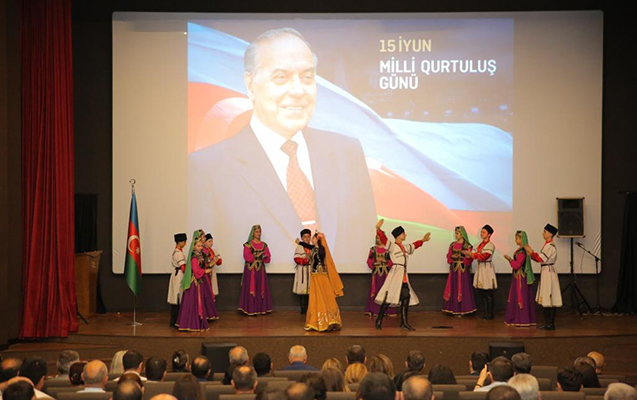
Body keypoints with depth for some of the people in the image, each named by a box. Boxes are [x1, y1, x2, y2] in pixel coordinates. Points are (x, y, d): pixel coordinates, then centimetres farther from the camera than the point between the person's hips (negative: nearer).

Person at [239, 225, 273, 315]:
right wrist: (256, 256, -16)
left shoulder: (264, 245, 11)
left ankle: (261, 308, 8)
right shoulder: (248, 244, -2)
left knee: (261, 288, 3)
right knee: (251, 288, -6)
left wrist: (264, 257, -14)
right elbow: (247, 257, -12)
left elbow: (268, 259, 6)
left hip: (261, 269, 4)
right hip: (250, 269, -4)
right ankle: (251, 310, -3)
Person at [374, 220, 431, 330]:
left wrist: (422, 240, 48)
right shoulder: (392, 246, -5)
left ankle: (404, 322, 12)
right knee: (388, 298, -8)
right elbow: (383, 239, -20)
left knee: (406, 297, 4)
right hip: (395, 274, -8)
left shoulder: (405, 247, 18)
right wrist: (378, 229, -34)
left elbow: (414, 245, 37)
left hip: (404, 277, 8)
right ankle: (379, 320, -1)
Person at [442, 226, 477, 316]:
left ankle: (462, 309, 2)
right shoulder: (452, 245, 10)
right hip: (454, 269, 4)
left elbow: (469, 259, -8)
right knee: (454, 288, 3)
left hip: (463, 270, -4)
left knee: (463, 288, -3)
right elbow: (449, 256, 11)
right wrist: (452, 257, -9)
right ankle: (454, 309, 9)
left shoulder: (467, 245, -3)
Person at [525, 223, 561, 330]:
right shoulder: (547, 245, 15)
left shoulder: (550, 246, -16)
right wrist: (530, 253, 8)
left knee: (548, 298, -7)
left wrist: (531, 252, -17)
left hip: (549, 272, -10)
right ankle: (548, 322, 17)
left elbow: (541, 259, -22)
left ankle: (550, 324, -5)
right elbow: (540, 259, 14)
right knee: (547, 298, 12)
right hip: (546, 272, 10)